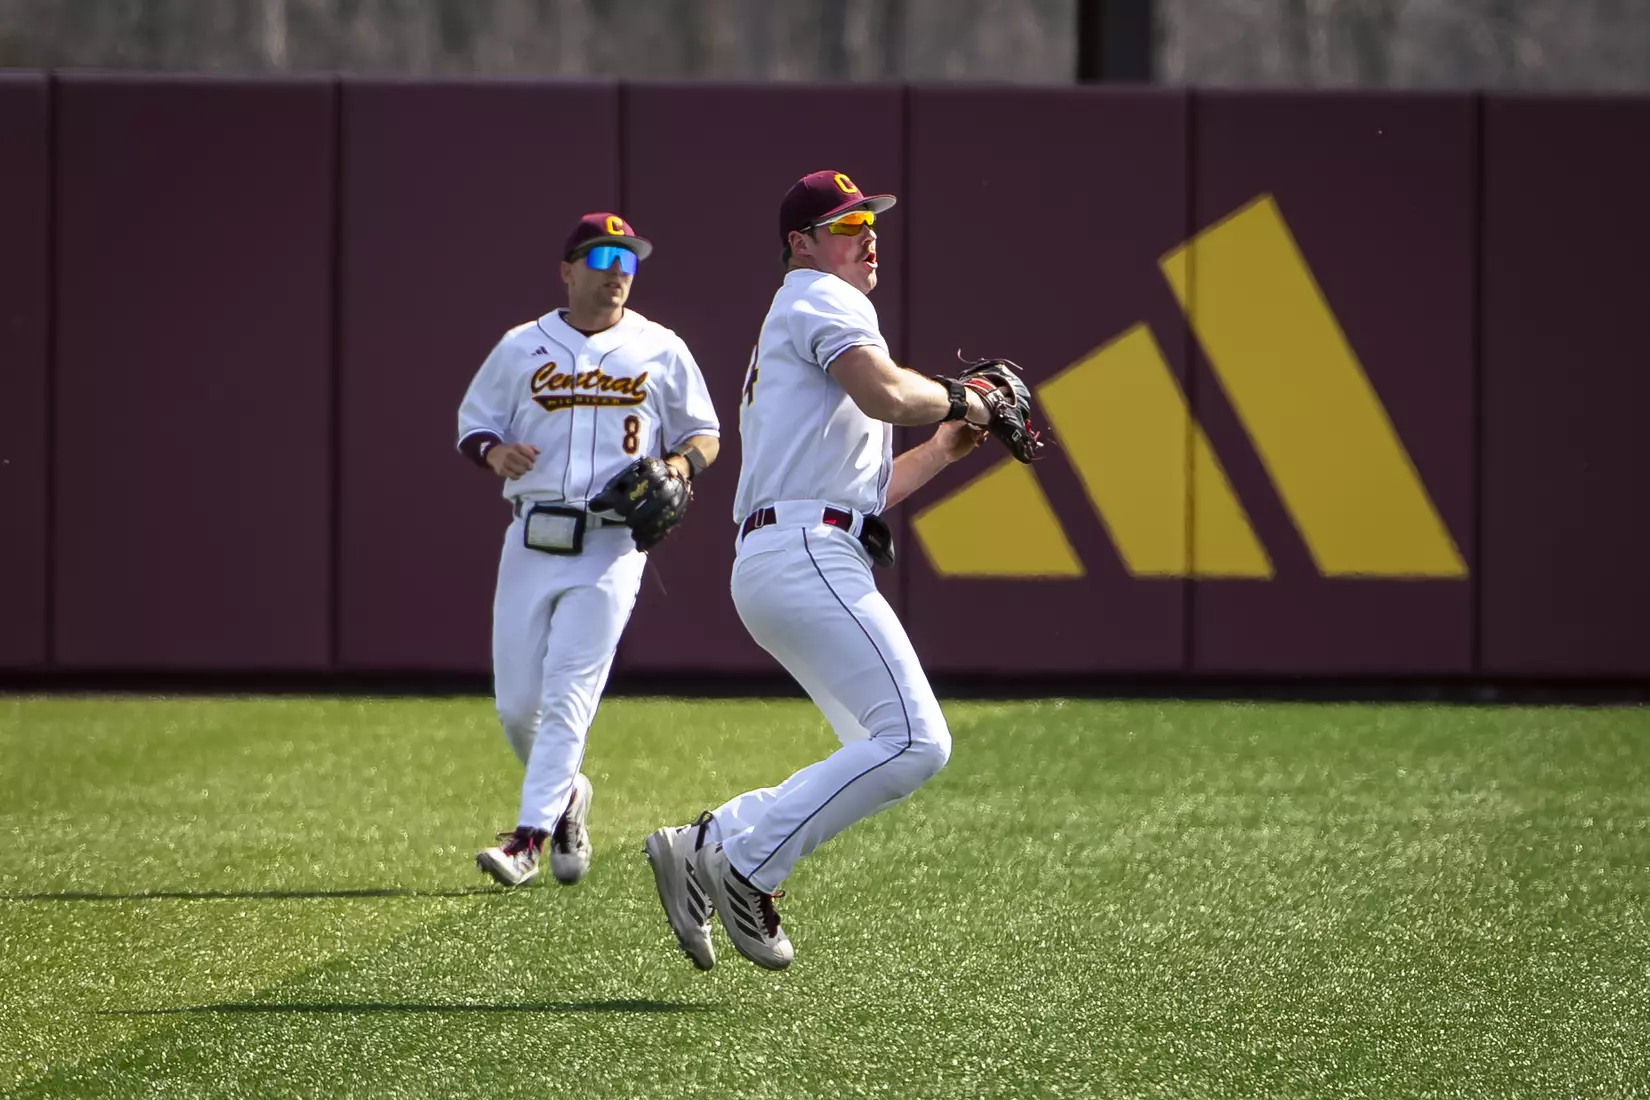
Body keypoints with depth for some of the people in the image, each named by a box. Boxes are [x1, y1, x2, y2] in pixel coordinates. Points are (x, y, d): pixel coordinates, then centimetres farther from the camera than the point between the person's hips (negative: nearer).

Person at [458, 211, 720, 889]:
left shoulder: (660, 351, 6)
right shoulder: (521, 348, 9)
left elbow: (705, 432, 14)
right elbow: (472, 426, 14)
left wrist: (680, 464, -8)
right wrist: (495, 453, -9)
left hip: (611, 546, -2)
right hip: (531, 540, 3)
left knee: (567, 698, -12)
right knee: (516, 704, 2)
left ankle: (529, 835, -12)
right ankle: (565, 795, 29)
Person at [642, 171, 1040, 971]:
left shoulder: (786, 333, 31)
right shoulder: (821, 300, 1)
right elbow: (884, 395, -20)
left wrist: (945, 448, 25)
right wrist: (959, 398, -2)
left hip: (773, 567, 11)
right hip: (806, 557, -11)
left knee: (884, 755, 10)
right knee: (914, 743, -19)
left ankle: (705, 847, 3)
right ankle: (746, 865, -18)